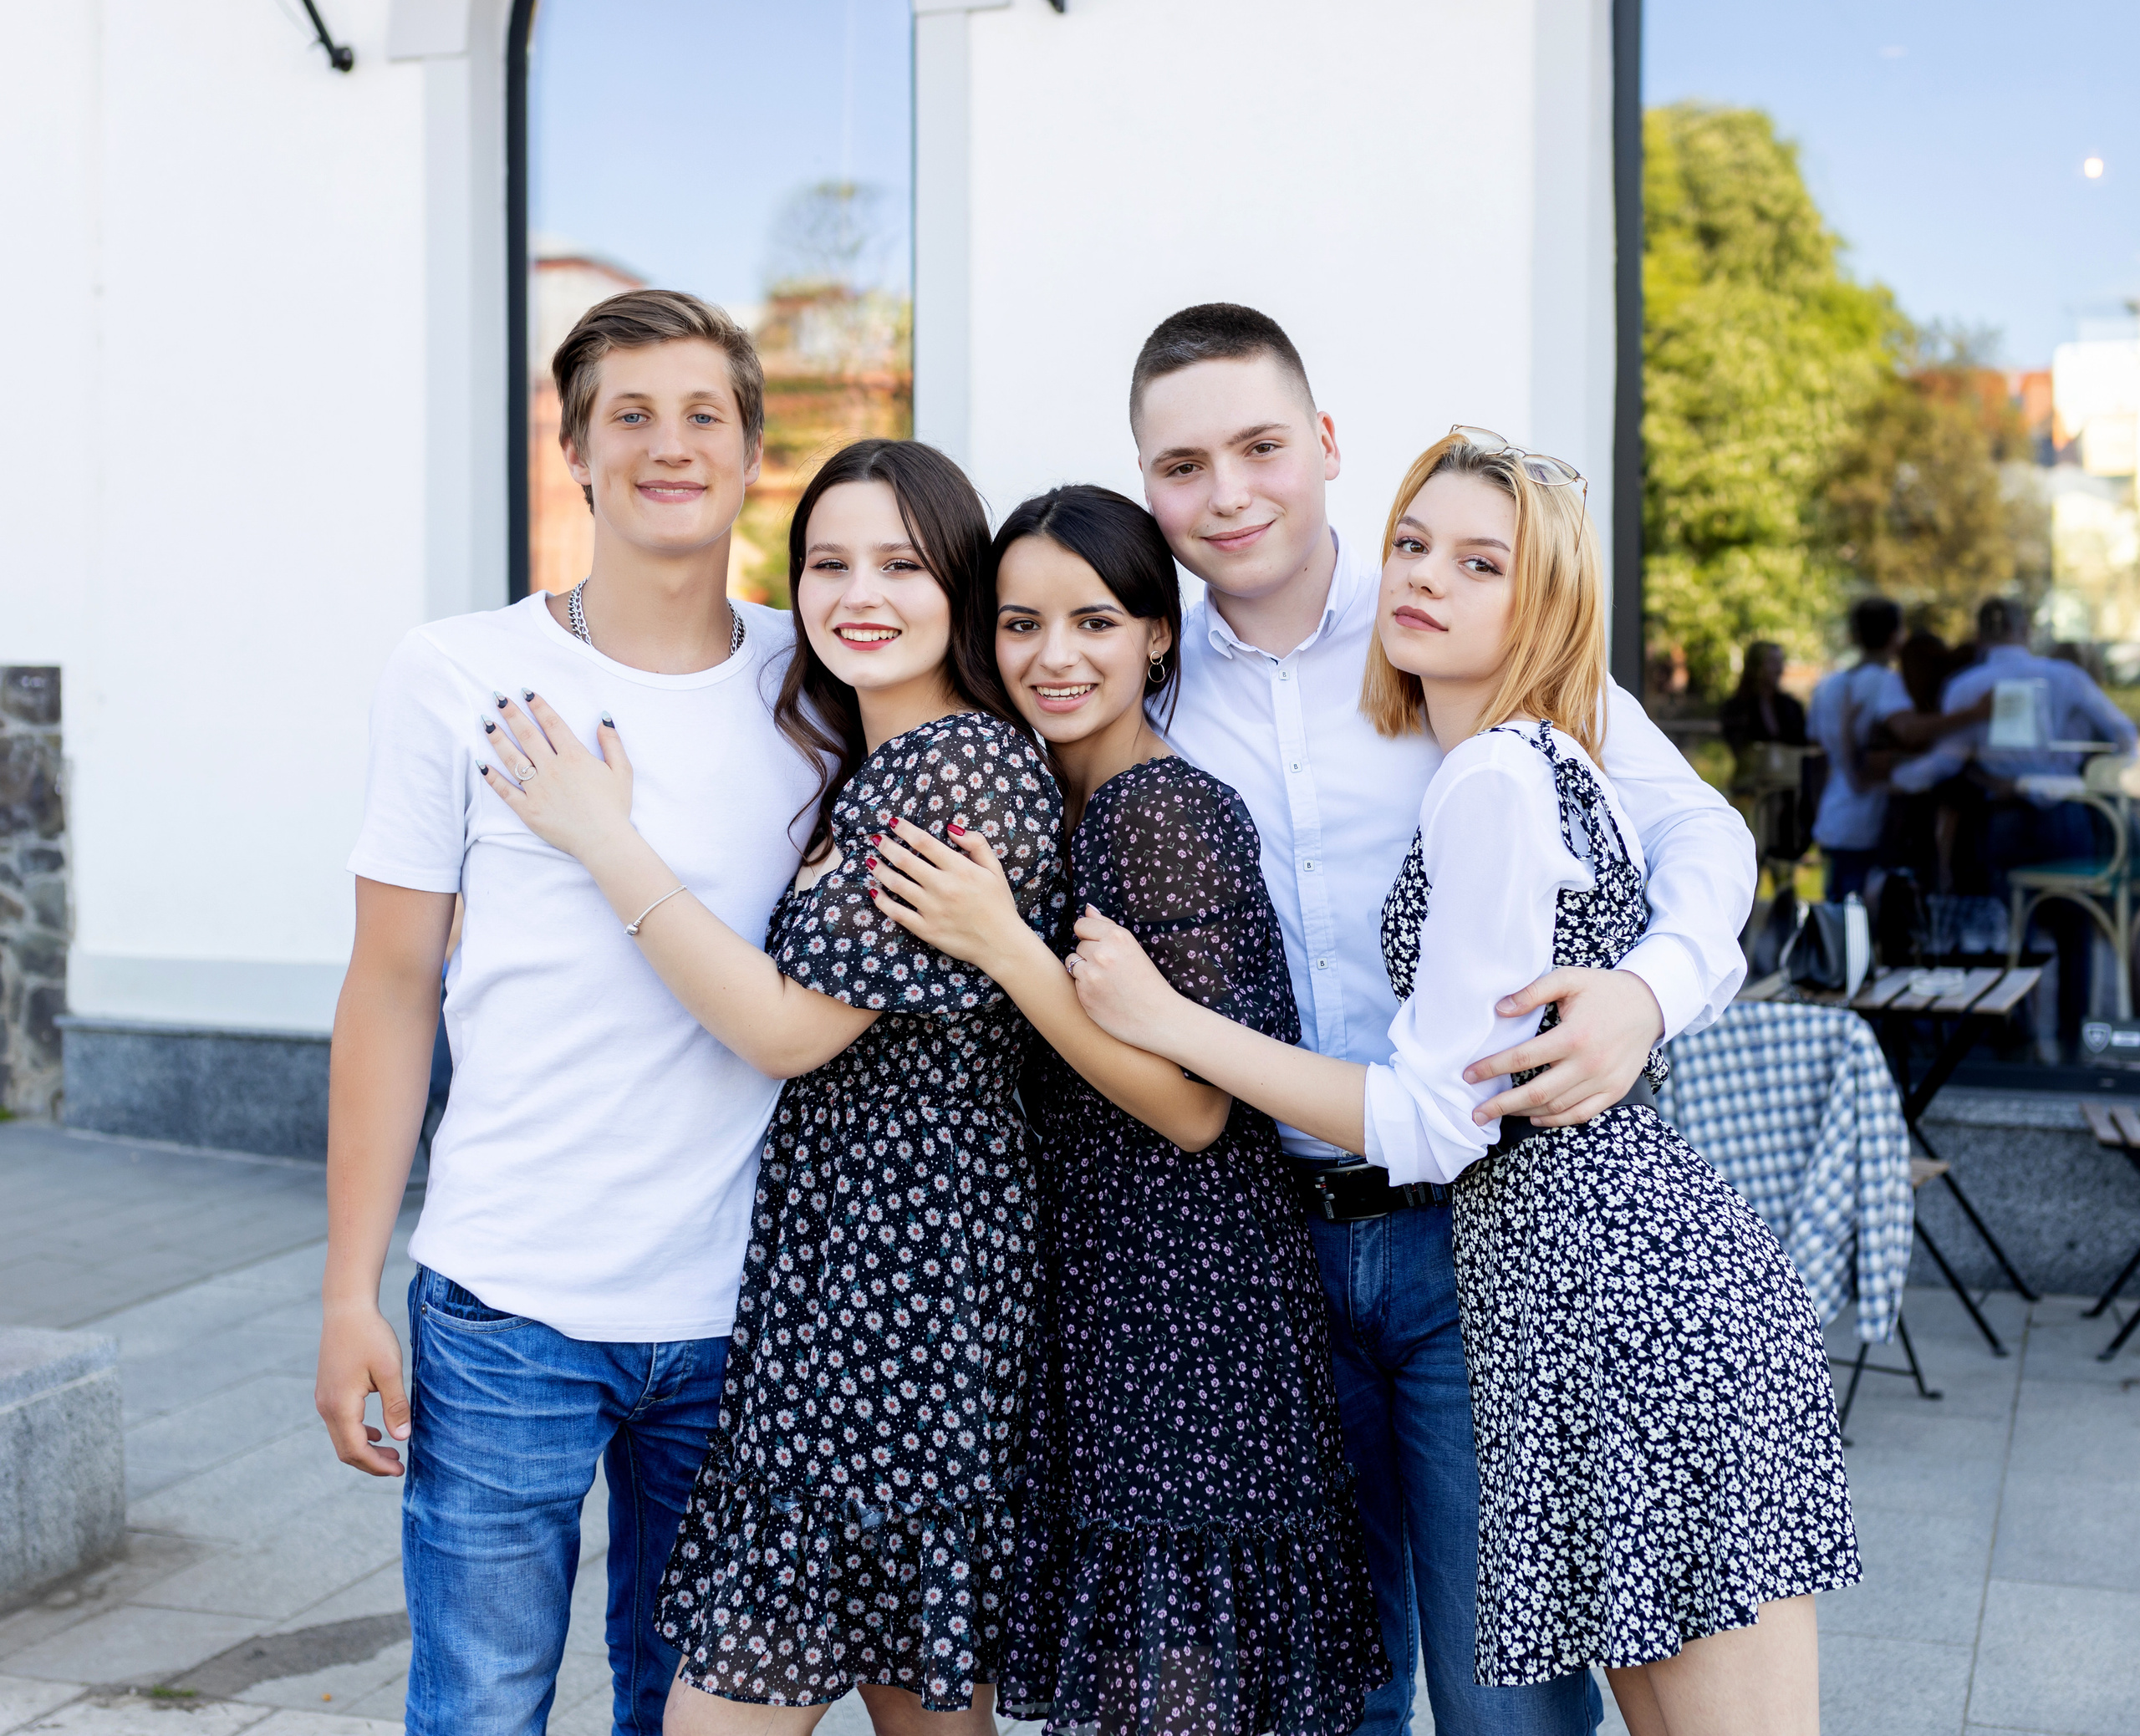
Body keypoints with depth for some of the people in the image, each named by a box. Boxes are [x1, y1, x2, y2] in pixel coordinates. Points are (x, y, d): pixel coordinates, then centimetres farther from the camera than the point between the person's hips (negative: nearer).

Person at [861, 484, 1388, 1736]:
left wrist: (1001, 946, -21)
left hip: (1189, 1299, -9)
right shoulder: (1058, 807, 12)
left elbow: (1194, 1109, -18)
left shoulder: (1170, 810, -15)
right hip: (1101, 1283, 9)